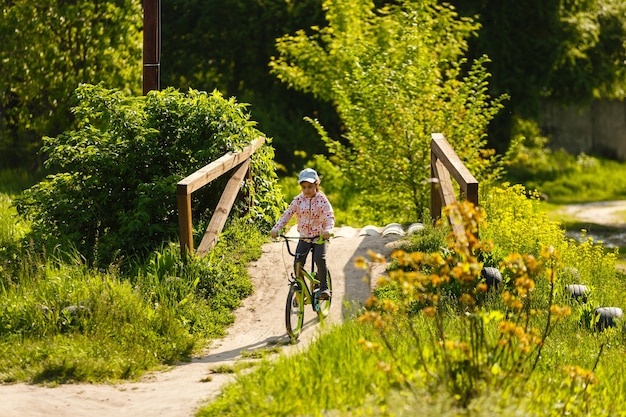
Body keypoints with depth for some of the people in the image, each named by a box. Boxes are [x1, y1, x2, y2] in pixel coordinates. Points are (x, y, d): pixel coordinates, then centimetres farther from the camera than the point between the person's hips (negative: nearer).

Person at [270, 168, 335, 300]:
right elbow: (287, 214, -4)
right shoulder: (298, 200, 0)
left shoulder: (322, 199, -8)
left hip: (319, 237, -3)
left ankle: (324, 287, -13)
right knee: (297, 263, -10)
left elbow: (329, 216, -18)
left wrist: (328, 229, -39)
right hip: (304, 237, 3)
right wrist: (276, 228, -19)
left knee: (320, 259, -25)